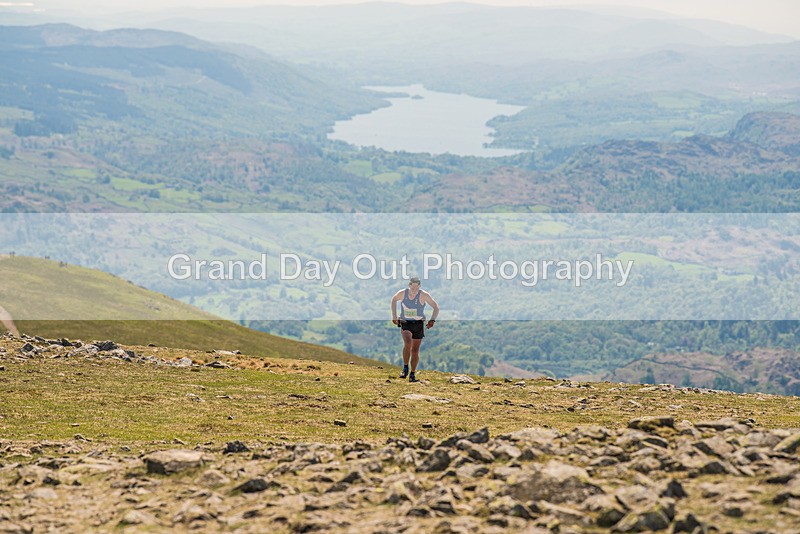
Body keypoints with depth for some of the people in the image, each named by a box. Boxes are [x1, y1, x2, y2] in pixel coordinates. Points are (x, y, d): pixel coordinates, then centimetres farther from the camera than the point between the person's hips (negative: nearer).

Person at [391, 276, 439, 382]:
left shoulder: (423, 295, -17)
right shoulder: (402, 293, -12)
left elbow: (436, 307, -12)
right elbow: (394, 300, 11)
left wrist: (432, 320, -26)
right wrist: (394, 316, 8)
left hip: (418, 324, 0)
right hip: (405, 324, 0)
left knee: (415, 350, 5)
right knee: (408, 344, -27)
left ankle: (412, 374, 22)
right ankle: (405, 368, -11)